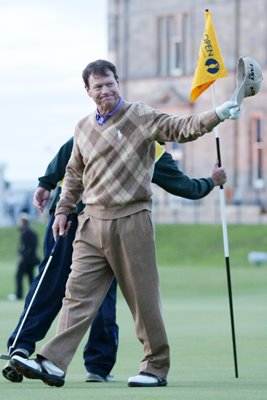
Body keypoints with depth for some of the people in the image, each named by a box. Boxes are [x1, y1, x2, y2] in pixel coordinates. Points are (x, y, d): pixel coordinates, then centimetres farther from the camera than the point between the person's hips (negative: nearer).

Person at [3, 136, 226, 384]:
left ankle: (21, 346, -7)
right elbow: (187, 188, 22)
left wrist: (46, 183, 2)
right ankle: (98, 366, 10)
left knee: (50, 283, 4)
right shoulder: (155, 152, 12)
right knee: (103, 293, 8)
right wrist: (212, 181, 42)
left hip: (67, 205, 2)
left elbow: (70, 148, 3)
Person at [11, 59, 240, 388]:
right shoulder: (83, 129, 15)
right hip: (92, 222, 5)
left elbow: (181, 129, -14)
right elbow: (74, 174, 27)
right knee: (78, 293, -3)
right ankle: (54, 363, -10)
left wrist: (216, 115, -30)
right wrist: (62, 210, 22)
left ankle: (156, 368, 10)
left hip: (130, 221, -5)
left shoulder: (140, 116, -2)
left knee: (143, 298, 0)